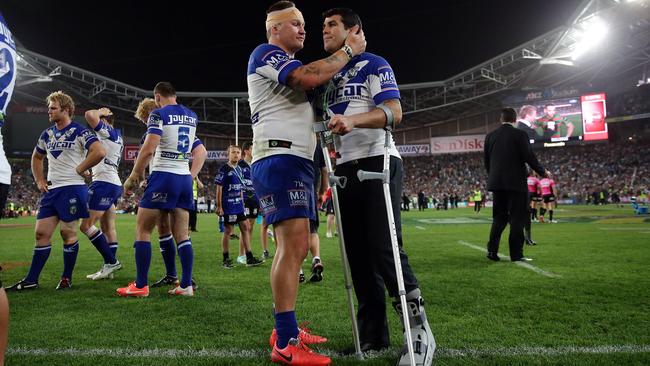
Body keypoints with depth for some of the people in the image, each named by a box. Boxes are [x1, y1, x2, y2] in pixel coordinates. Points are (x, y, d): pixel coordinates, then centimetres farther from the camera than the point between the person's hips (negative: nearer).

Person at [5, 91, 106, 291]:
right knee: (41, 233, 6)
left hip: (72, 188, -7)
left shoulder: (79, 132, -8)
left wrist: (80, 169, -13)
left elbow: (99, 152, -23)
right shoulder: (47, 134, 15)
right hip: (51, 190, 7)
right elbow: (36, 157, 31)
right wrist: (39, 180, 17)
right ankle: (31, 280, 12)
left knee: (68, 233, -1)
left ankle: (67, 278, 12)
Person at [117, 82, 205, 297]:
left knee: (142, 230, 3)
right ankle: (186, 285, 6)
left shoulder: (159, 114, -5)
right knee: (182, 235, 7)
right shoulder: (192, 117, 14)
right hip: (185, 178, 6)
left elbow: (148, 149, -16)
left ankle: (141, 286, 3)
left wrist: (133, 176, -7)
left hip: (163, 176, -6)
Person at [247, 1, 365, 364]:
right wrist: (349, 50, -7)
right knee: (293, 245, -16)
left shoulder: (290, 66, 28)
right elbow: (309, 77, -18)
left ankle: (286, 329, 20)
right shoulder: (266, 54, -2)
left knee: (296, 246, 11)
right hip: (280, 158, -10)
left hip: (298, 161, 10)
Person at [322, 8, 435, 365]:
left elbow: (394, 111, -13)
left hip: (377, 163, -7)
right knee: (357, 254, 5)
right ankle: (373, 335, 13)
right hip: (346, 169, 7)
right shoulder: (329, 76, 23)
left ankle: (419, 331, -3)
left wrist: (353, 120, -29)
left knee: (384, 248, -15)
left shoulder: (373, 65, 0)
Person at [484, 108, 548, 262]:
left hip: (496, 183, 4)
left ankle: (492, 251, 6)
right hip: (516, 183, -4)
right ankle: (516, 254, 4)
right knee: (517, 219, 2)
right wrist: (543, 172, 7)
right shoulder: (520, 134, -6)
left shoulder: (490, 136, 6)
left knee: (498, 218, 12)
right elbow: (529, 157, -8)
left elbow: (486, 160, 10)